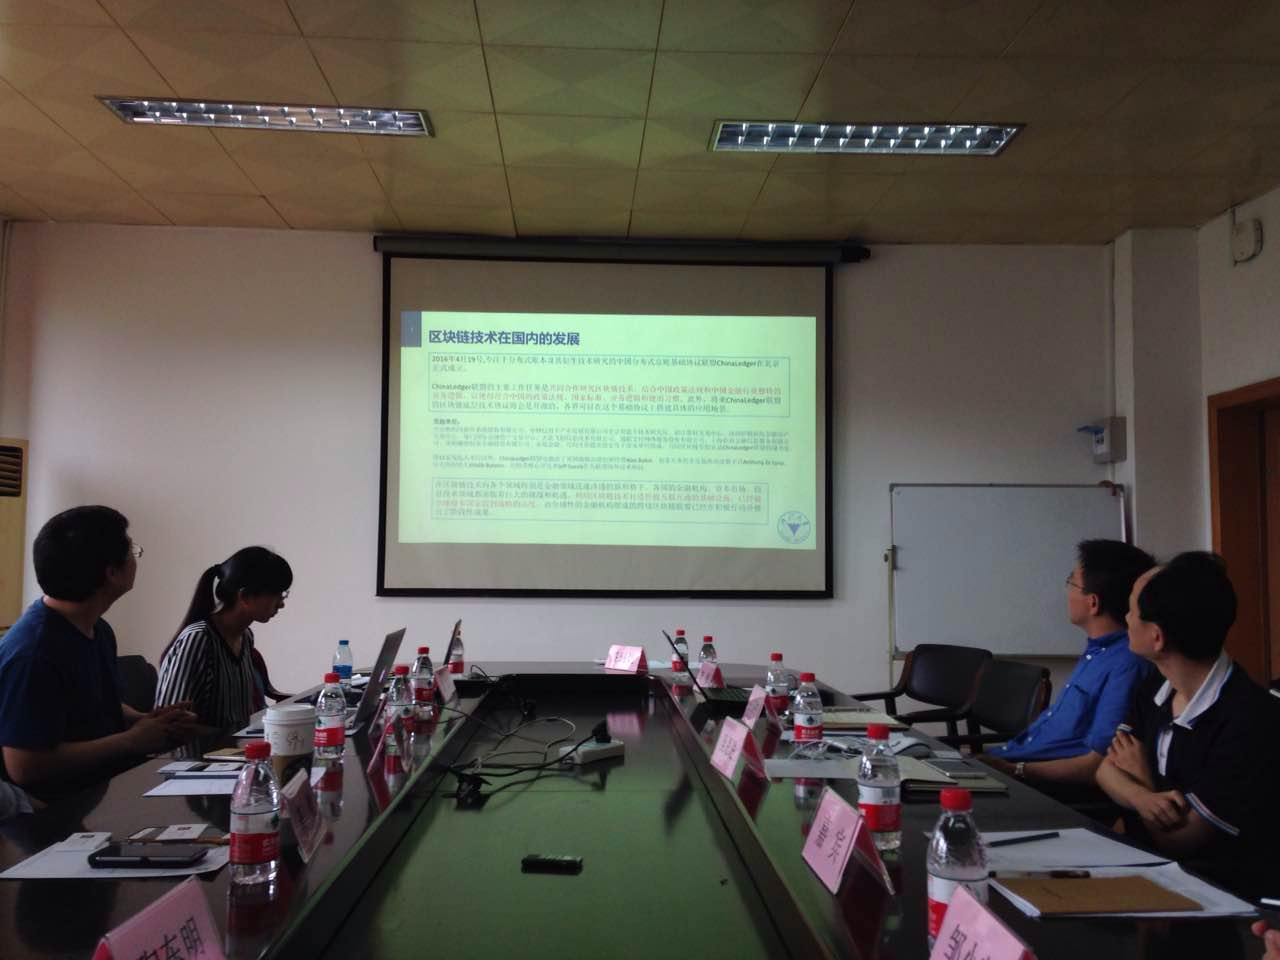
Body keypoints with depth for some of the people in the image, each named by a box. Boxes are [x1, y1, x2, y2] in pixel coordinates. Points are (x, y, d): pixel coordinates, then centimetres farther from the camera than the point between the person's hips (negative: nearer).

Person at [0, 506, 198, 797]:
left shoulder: (99, 631, 8)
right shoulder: (33, 653, -20)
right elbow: (24, 767, -22)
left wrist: (147, 721, 2)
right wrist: (133, 740, -15)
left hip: (107, 783, 8)